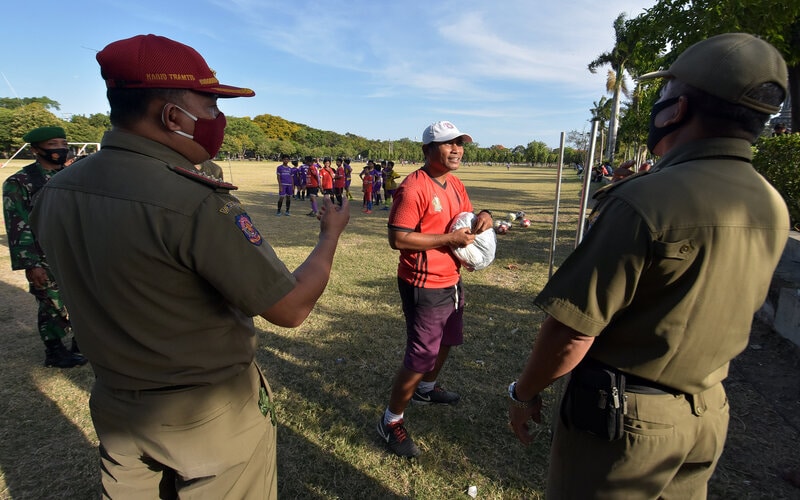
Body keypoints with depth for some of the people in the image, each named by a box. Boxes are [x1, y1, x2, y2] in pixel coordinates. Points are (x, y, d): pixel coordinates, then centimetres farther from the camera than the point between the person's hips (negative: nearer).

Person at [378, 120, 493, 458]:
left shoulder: (456, 185, 8)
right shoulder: (414, 188, -21)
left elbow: (465, 218, 19)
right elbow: (397, 239, -25)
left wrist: (482, 217, -4)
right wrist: (448, 239, -25)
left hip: (451, 280, 10)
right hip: (424, 286, -10)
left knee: (447, 341, 27)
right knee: (421, 357, -2)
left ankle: (426, 389, 54)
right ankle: (391, 422, 20)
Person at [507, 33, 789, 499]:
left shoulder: (644, 201, -27)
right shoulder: (774, 209, -2)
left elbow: (572, 333, -24)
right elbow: (728, 313, 11)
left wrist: (524, 392, -10)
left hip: (624, 417, -7)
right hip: (709, 415, 7)